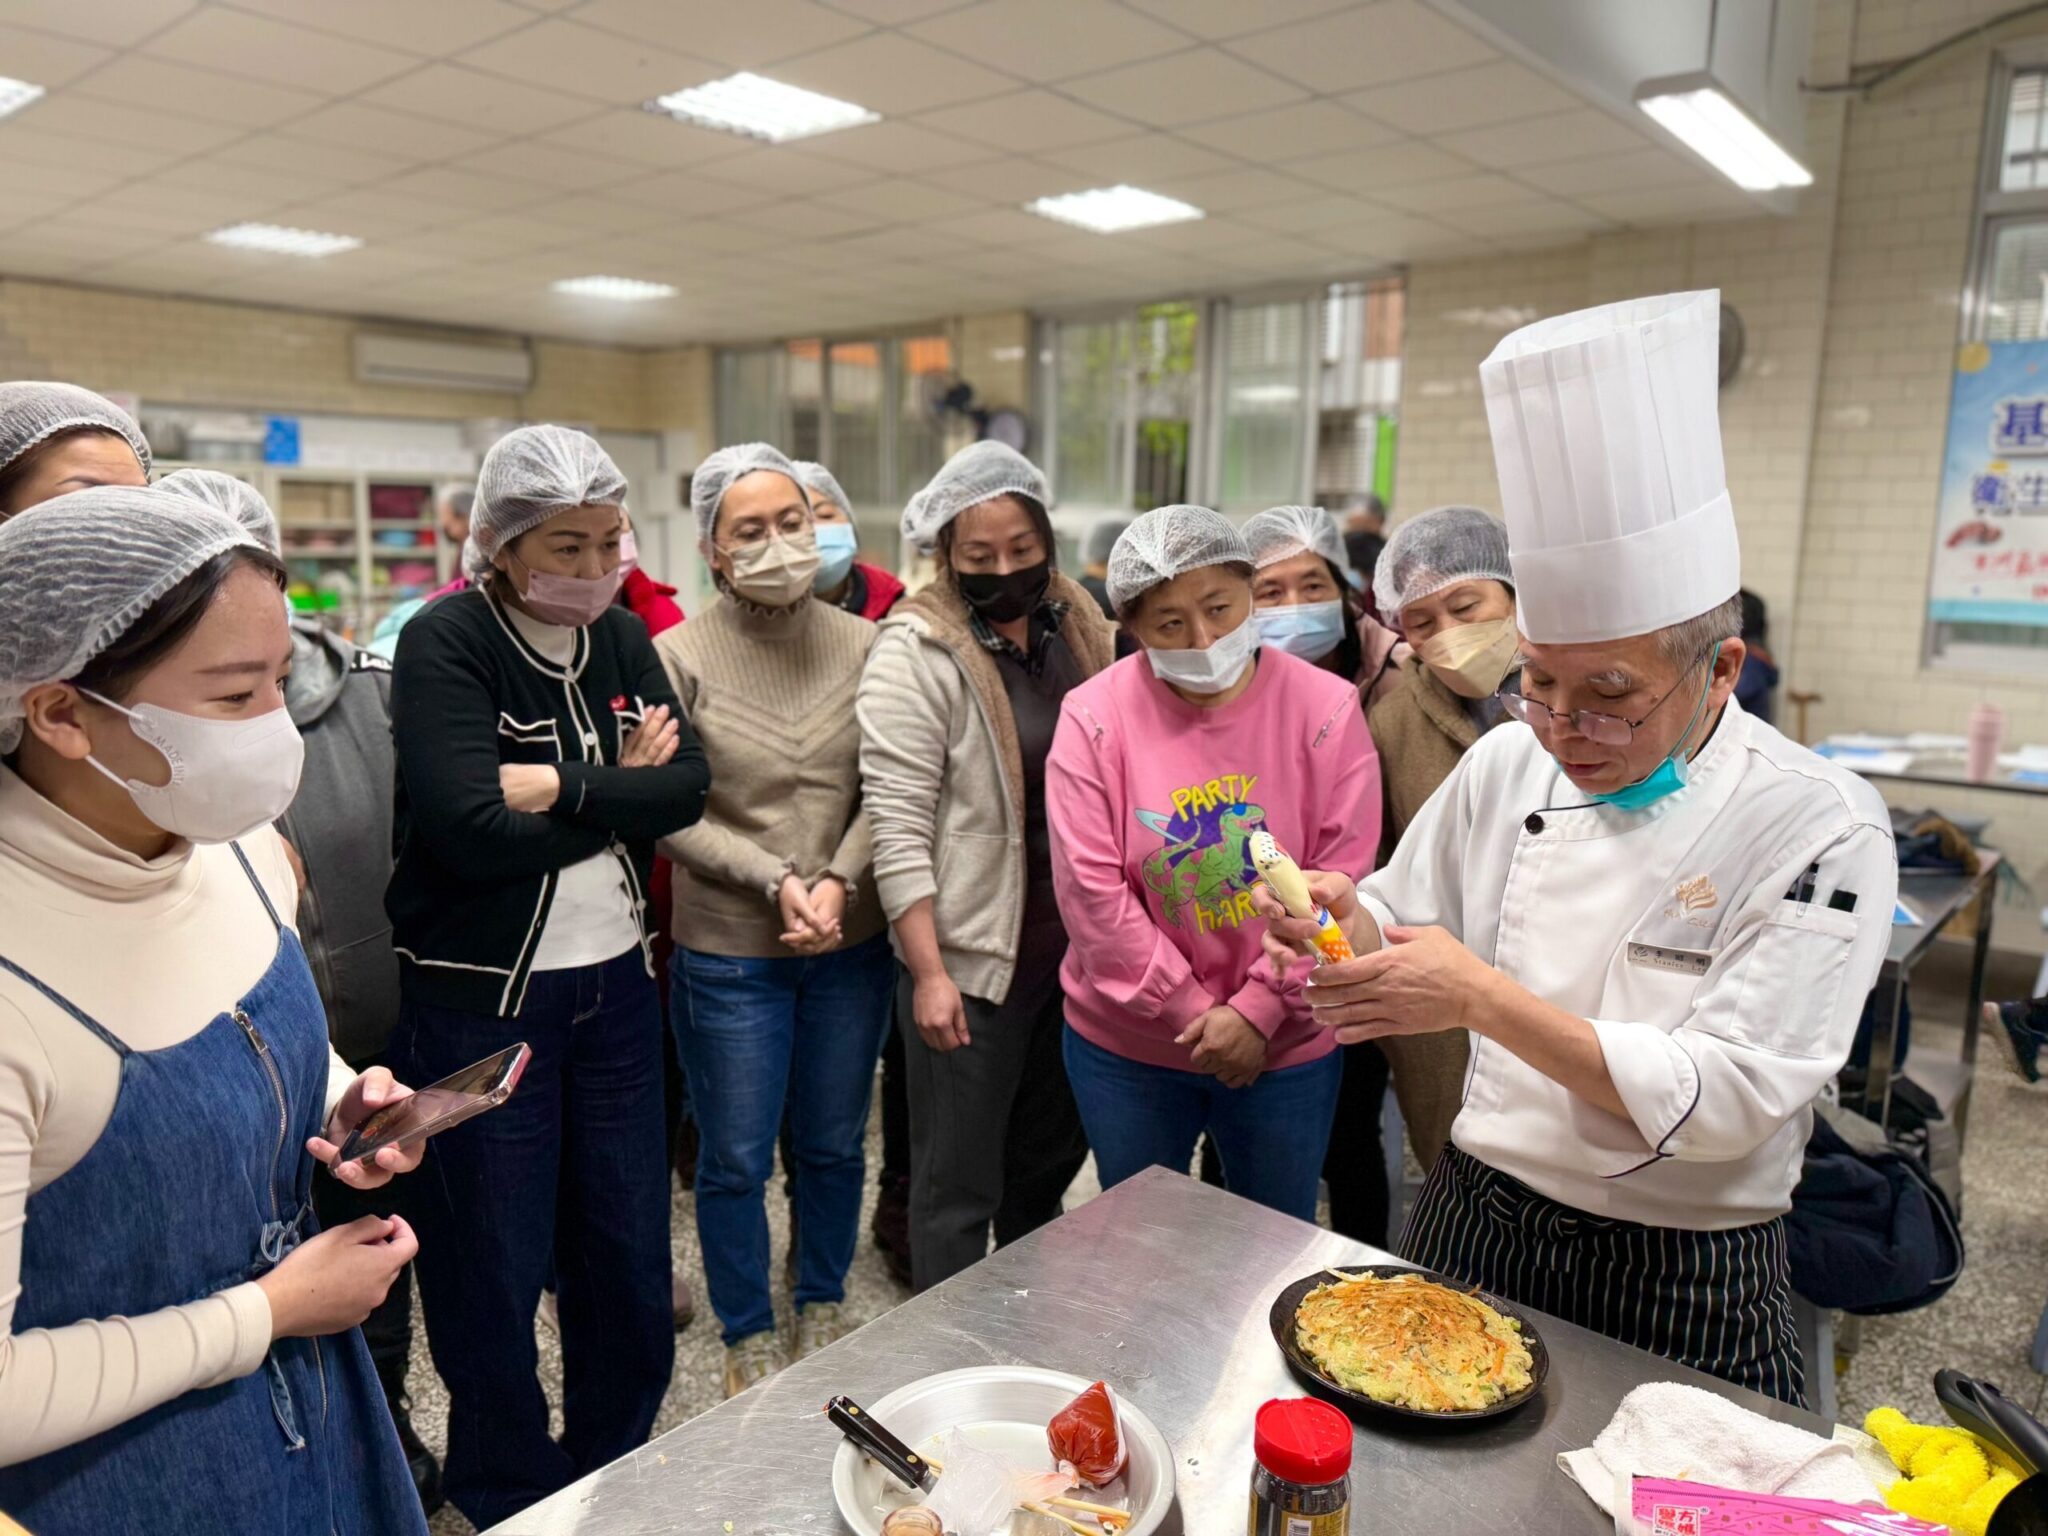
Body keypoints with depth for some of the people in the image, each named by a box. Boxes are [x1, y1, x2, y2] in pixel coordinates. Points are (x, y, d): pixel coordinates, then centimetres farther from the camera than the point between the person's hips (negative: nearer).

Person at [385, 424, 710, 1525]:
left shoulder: (622, 638, 5)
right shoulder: (446, 643, -13)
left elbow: (686, 787, -5)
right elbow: (472, 830, -24)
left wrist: (560, 786, -17)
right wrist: (620, 792, -14)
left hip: (614, 982, 5)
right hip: (480, 999, -5)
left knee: (628, 1256, 15)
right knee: (494, 1271, 10)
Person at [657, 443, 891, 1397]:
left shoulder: (860, 645, -2)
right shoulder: (679, 657, -8)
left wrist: (839, 881, -17)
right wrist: (777, 881, -17)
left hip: (852, 946, 2)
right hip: (726, 953, -2)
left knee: (834, 1145, 18)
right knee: (736, 1161, 12)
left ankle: (823, 1310, 43)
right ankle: (749, 1338, 36)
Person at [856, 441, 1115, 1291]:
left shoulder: (1080, 629, 6)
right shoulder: (916, 653, -12)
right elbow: (898, 829, -15)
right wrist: (929, 974, -17)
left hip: (1074, 950, 6)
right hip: (971, 960, -6)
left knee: (1048, 1164, 21)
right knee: (960, 1189, 6)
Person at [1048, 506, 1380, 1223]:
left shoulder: (1326, 707, -9)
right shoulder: (1095, 715, -11)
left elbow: (1339, 883, -10)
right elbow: (1091, 888, -13)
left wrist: (1257, 1010, -14)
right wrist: (1192, 1013, -13)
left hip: (1285, 1043, 0)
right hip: (1125, 1041, 0)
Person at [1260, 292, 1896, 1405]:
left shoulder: (1820, 828, -17)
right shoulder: (1508, 762, -5)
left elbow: (1727, 1099, -22)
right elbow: (1406, 934, 4)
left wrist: (1483, 999, -31)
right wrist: (1351, 921, -19)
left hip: (1677, 1278, -3)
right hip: (1474, 1220, 4)